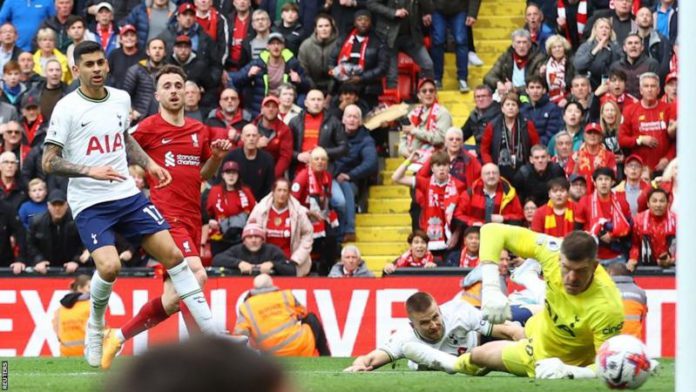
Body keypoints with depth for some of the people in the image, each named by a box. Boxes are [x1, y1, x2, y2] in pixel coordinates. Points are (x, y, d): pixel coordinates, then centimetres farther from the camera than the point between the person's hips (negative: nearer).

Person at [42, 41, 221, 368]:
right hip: (89, 203, -5)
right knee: (109, 267, -24)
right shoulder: (67, 108, -9)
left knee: (172, 254, -2)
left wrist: (148, 163, 14)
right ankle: (95, 326, 7)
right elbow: (48, 162, -12)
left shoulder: (121, 99, 8)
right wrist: (90, 171, -23)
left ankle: (211, 331, 5)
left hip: (127, 195, 5)